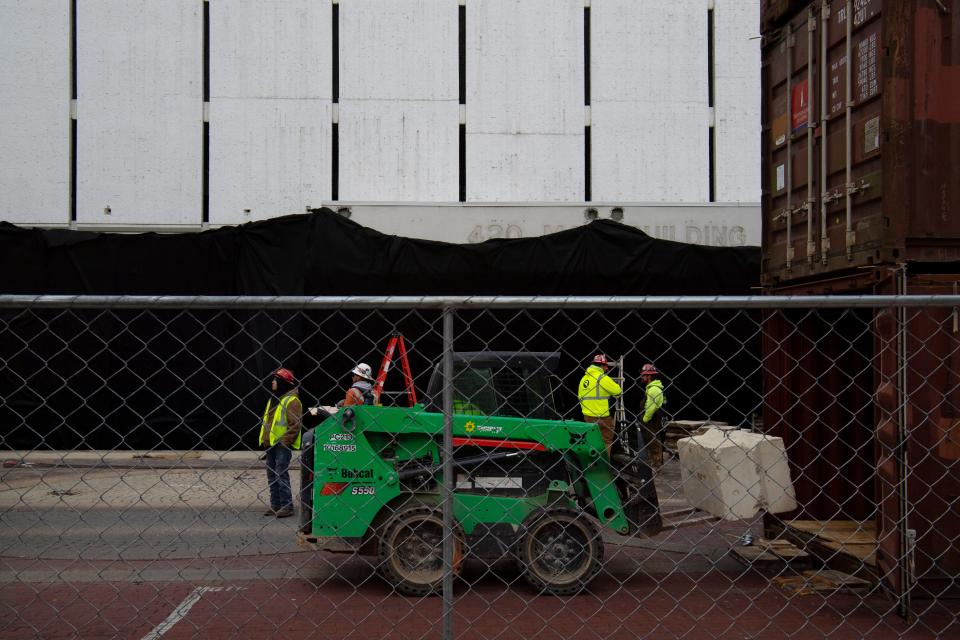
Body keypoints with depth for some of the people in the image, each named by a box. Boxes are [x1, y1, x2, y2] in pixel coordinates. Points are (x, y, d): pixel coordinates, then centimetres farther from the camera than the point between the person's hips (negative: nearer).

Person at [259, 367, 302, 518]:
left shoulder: (292, 401, -11)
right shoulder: (273, 399, 18)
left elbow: (295, 424, -16)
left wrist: (284, 442, -19)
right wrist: (265, 441, 19)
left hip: (282, 445, -9)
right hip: (270, 445, 9)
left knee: (281, 475, -10)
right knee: (272, 475, 11)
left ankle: (287, 506, -6)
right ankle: (275, 505, 18)